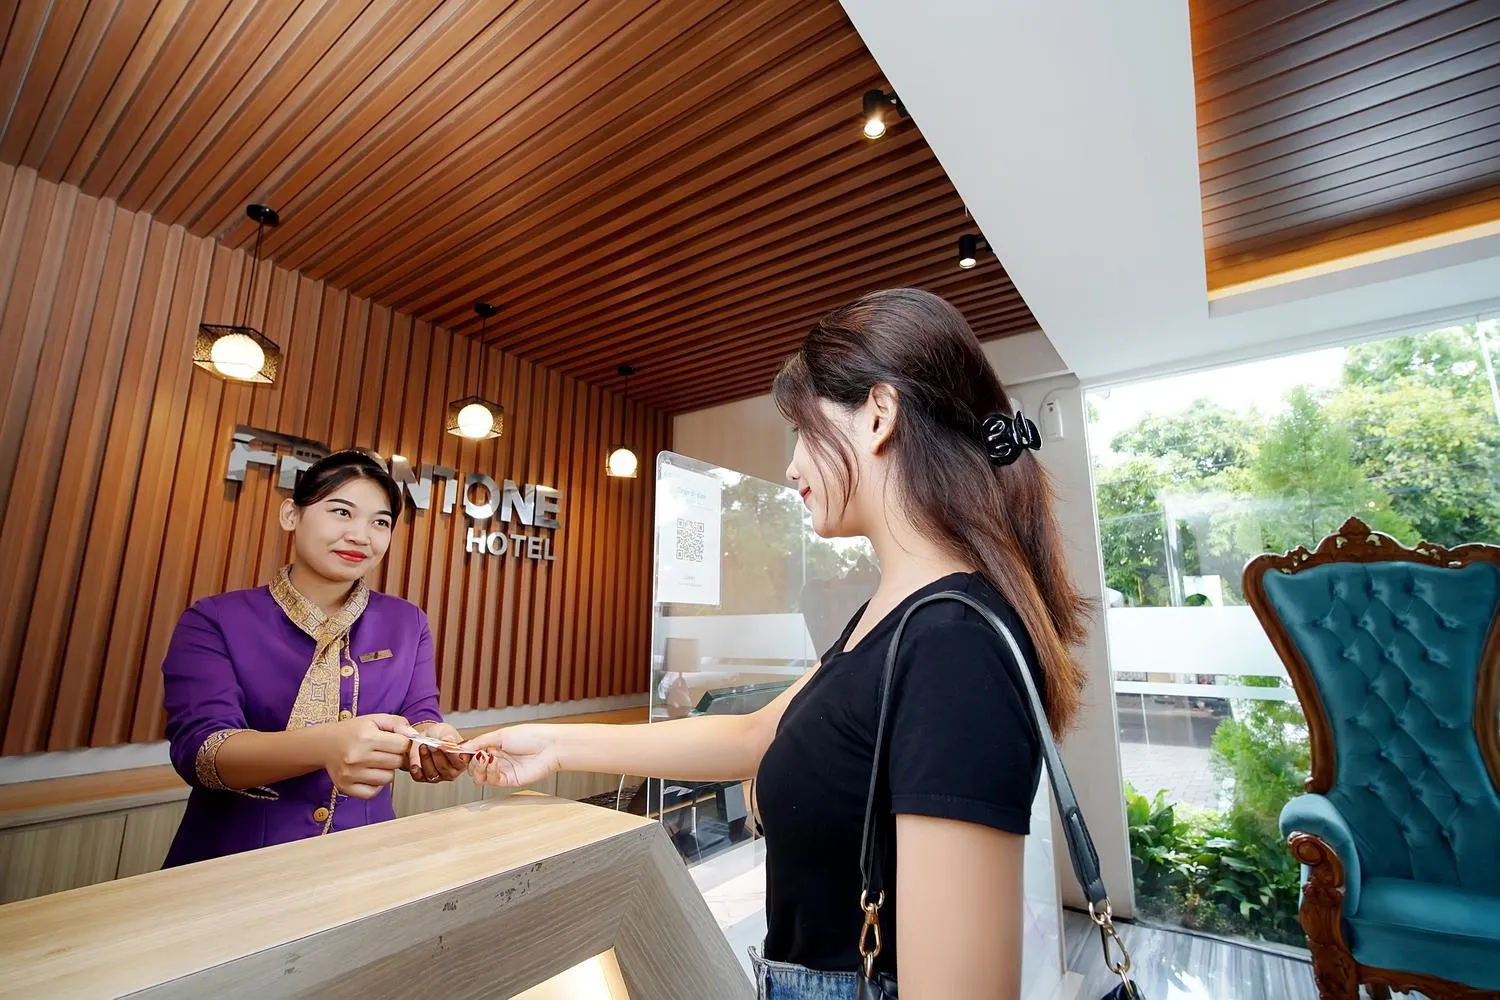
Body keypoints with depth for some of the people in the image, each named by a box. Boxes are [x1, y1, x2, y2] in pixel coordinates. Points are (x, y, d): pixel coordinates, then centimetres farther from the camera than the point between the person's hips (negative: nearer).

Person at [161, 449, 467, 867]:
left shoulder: (407, 624, 6)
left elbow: (420, 718, 1)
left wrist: (431, 741, -22)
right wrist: (326, 744, -30)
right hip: (236, 859, -2)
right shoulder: (213, 621, 0)